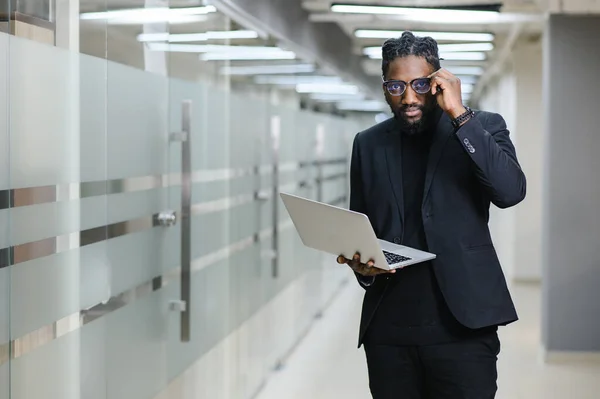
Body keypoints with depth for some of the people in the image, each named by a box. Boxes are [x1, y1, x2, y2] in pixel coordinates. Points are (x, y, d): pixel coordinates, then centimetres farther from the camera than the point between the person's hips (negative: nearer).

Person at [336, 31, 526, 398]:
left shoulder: (482, 127, 2)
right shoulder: (368, 144, 10)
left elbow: (511, 191, -16)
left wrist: (460, 115, -17)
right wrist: (360, 264, -4)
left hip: (461, 323, -3)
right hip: (387, 327, 3)